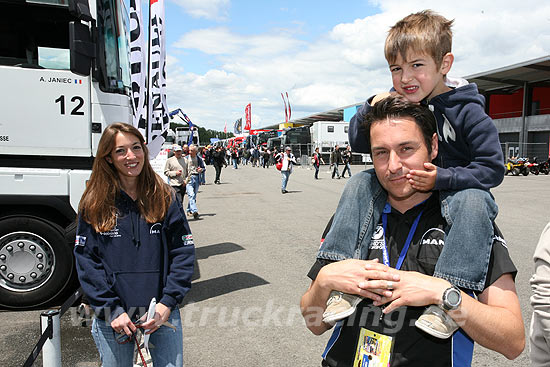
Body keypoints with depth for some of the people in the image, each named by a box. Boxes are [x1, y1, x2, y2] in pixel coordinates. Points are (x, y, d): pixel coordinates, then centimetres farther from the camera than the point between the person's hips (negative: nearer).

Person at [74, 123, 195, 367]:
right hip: (112, 318, 0)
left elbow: (183, 252, -3)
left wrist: (168, 303, -11)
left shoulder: (165, 197, -3)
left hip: (162, 313, 0)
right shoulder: (94, 203, -3)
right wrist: (112, 310, -11)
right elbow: (86, 261, -4)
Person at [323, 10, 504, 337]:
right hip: (402, 188, 4)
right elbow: (358, 144, 1)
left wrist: (442, 178, -29)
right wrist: (371, 108, -17)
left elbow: (493, 169, -14)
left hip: (456, 189, -4)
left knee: (473, 201, -37)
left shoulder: (467, 111, -13)